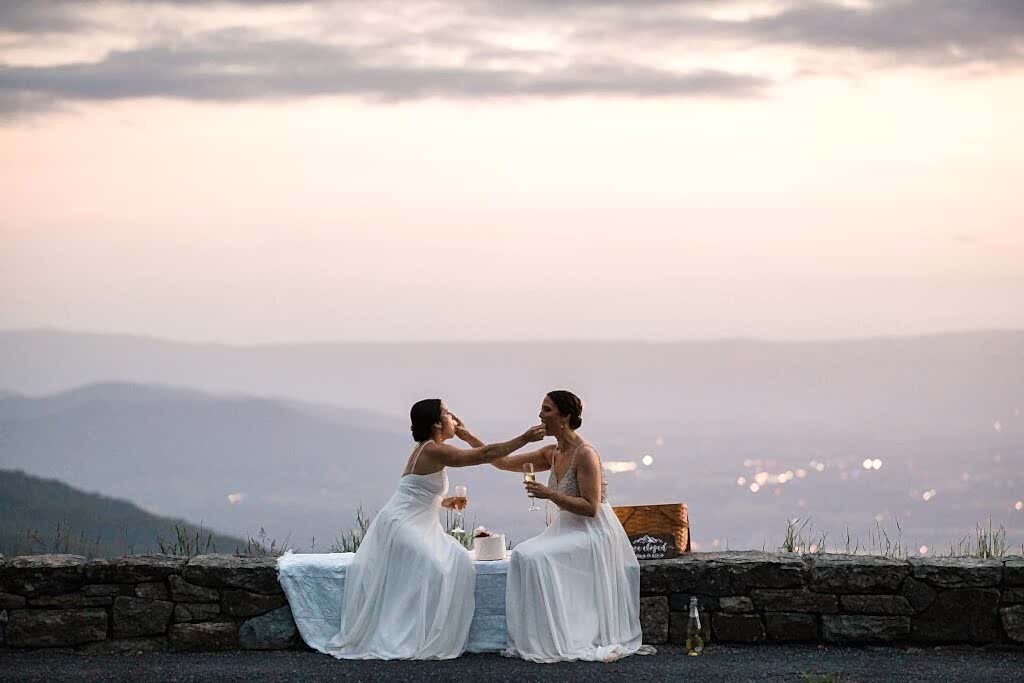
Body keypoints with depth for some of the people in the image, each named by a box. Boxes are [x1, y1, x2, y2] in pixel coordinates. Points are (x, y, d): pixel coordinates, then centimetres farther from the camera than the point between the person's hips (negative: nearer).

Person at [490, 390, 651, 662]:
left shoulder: (585, 455, -16)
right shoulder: (552, 454, 9)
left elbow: (590, 507, -20)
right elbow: (504, 462, 13)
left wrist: (550, 494, -25)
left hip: (593, 533, -8)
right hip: (567, 529, 8)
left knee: (537, 557, -24)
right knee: (522, 555, -11)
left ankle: (560, 642, -17)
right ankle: (537, 639, -8)